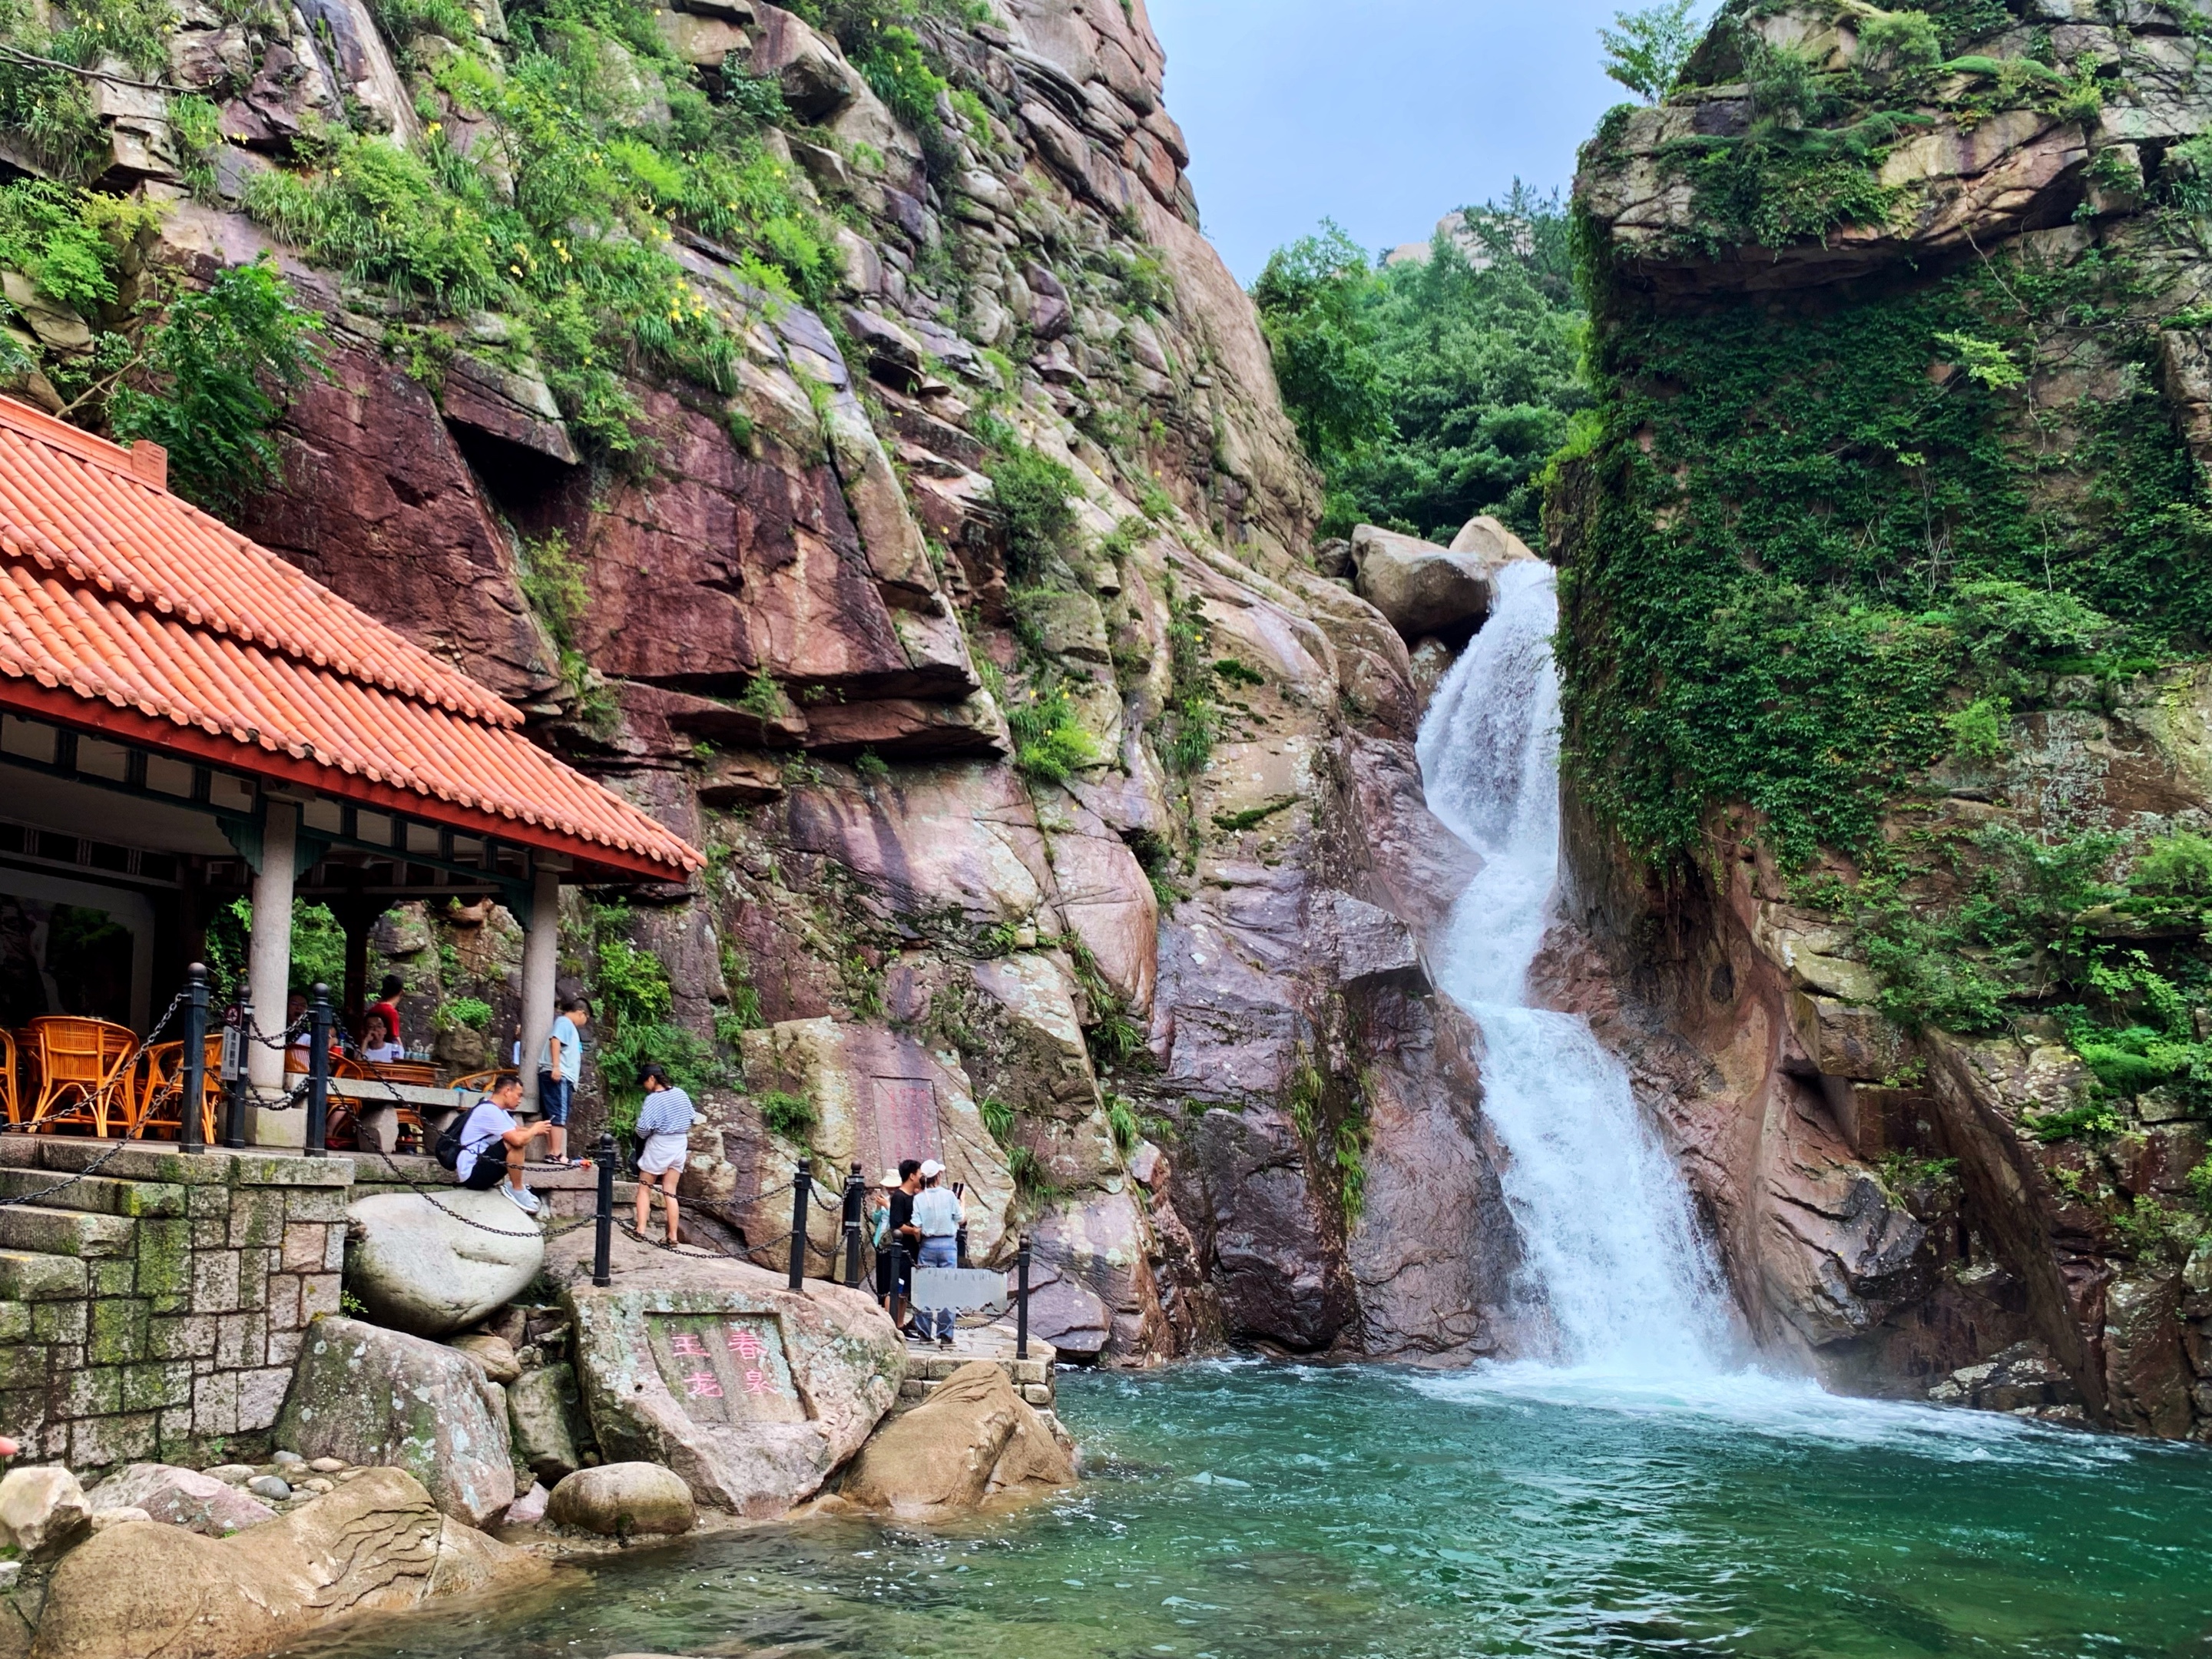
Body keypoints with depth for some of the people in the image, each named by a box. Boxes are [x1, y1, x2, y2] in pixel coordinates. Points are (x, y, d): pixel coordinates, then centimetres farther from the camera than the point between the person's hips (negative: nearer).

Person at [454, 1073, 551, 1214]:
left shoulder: (496, 1110, 13)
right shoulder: (489, 1110, -20)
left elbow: (519, 1130, 16)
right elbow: (518, 1139, -28)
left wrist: (535, 1130, -5)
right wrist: (535, 1130, -9)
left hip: (479, 1168, 11)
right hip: (472, 1173, -11)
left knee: (523, 1142, 15)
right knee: (515, 1144, -25)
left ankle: (514, 1186, 11)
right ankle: (517, 1191, -11)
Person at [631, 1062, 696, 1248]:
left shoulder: (653, 1099, -17)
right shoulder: (681, 1094, 1)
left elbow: (643, 1128, -20)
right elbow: (691, 1118, 9)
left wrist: (642, 1135, 1)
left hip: (659, 1145, -6)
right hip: (680, 1145, 6)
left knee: (644, 1188, 8)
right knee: (670, 1192, 10)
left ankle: (641, 1230, 0)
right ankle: (673, 1237, 8)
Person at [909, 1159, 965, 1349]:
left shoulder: (919, 1198, -4)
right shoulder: (949, 1195, -7)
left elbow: (916, 1228, -7)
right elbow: (961, 1220, 3)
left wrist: (919, 1241, 13)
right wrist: (959, 1203, 19)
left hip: (928, 1245, 2)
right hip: (948, 1245, -2)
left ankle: (925, 1333, 14)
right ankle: (945, 1335, 2)